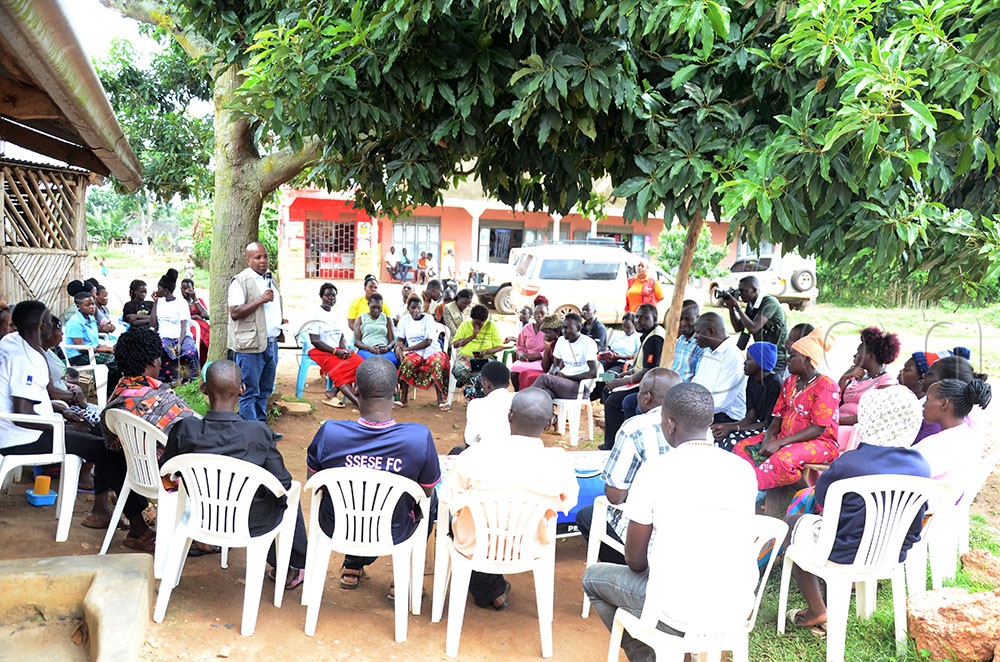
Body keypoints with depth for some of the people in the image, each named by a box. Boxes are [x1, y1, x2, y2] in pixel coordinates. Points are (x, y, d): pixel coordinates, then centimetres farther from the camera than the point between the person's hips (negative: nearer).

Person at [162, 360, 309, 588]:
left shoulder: (185, 430, -20)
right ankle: (293, 568, 38)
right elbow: (283, 486, -17)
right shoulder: (259, 434, -26)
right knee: (289, 499, 28)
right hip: (249, 524, -3)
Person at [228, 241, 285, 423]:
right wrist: (261, 300, -23)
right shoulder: (241, 281, -9)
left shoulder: (270, 280, 17)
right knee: (250, 392, -2)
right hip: (251, 346, -8)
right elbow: (235, 313, -18)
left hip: (271, 343, 8)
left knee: (265, 390, 15)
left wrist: (280, 320, 16)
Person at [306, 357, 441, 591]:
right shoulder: (420, 438, -28)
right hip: (394, 535, -1)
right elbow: (427, 492, -11)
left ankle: (353, 566, 44)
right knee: (429, 501, 30)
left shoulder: (329, 433, -25)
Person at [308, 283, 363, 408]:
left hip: (337, 350, 6)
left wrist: (345, 348, -8)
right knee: (340, 368, -33)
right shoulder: (316, 314, -3)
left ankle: (333, 393, -24)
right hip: (319, 351, -6)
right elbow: (314, 341, -10)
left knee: (359, 362, -21)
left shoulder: (337, 315, 17)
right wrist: (335, 351, -17)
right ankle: (358, 402, -42)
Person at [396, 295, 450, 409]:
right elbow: (399, 340, 8)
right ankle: (403, 398, -20)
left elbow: (428, 342, -11)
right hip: (415, 353, 2)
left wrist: (407, 348, -14)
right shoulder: (405, 320, 8)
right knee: (407, 362, -32)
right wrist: (398, 347, -17)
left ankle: (441, 400, -28)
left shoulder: (428, 318, -3)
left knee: (438, 362, -35)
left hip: (431, 352, -2)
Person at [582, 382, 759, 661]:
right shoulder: (744, 470, 0)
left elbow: (634, 559, -6)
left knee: (593, 577, 20)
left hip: (679, 614, -5)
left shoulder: (655, 469, -14)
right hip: (738, 610, 5)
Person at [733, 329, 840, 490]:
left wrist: (780, 443, -23)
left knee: (783, 459, -38)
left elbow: (818, 429, -18)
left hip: (819, 442, -8)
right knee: (742, 448, -13)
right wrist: (770, 435, -11)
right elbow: (778, 415, 13)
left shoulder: (826, 386, -11)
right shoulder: (790, 382, 15)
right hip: (786, 438, 8)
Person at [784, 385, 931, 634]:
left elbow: (822, 497, -8)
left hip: (845, 553, -6)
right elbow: (917, 522, 3)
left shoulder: (848, 464, -26)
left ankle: (817, 613, 19)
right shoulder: (921, 467, -10)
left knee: (793, 522, 21)